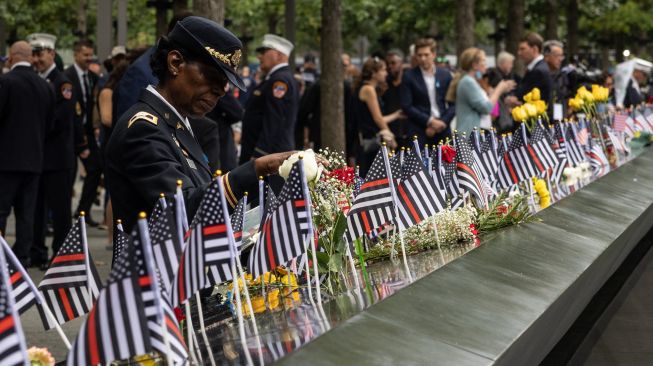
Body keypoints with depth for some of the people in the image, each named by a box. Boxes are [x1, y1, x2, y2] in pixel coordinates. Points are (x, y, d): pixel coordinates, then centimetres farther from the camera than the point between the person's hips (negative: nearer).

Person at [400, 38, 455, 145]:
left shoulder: (445, 75, 8)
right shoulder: (409, 76, 0)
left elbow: (453, 104, 8)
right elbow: (406, 106, -6)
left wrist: (443, 122, -8)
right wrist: (429, 121, -12)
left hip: (442, 128, 3)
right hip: (418, 131, -3)